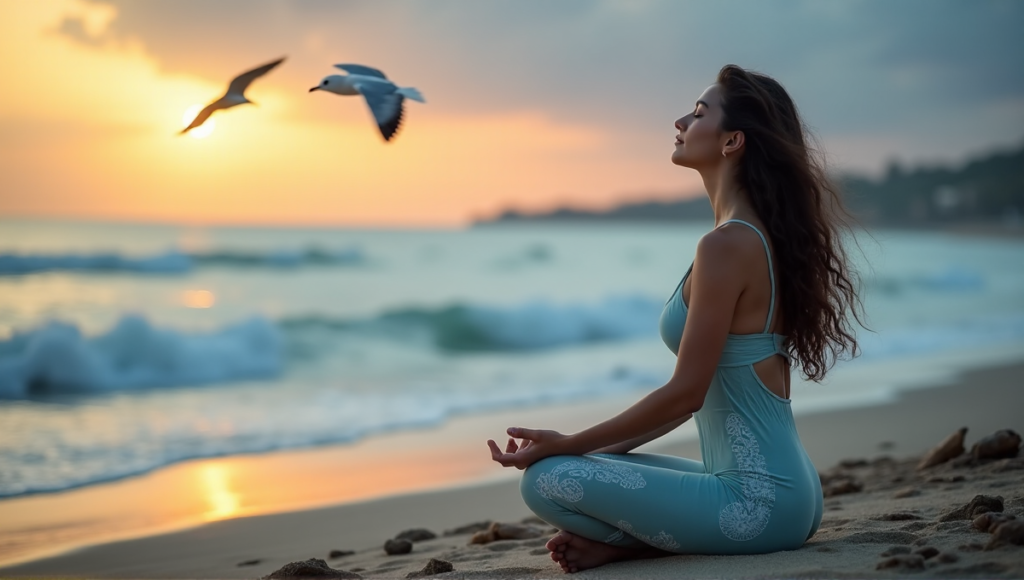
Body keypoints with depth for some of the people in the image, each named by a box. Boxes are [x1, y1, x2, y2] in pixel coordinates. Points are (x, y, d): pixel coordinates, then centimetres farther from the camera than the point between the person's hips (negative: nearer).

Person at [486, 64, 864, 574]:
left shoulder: (727, 246, -18)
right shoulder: (763, 237, 12)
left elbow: (684, 393, -17)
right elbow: (705, 393, 15)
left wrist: (567, 445, -8)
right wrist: (589, 448, 13)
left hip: (758, 501, -10)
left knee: (546, 480, -15)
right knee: (594, 466, 22)